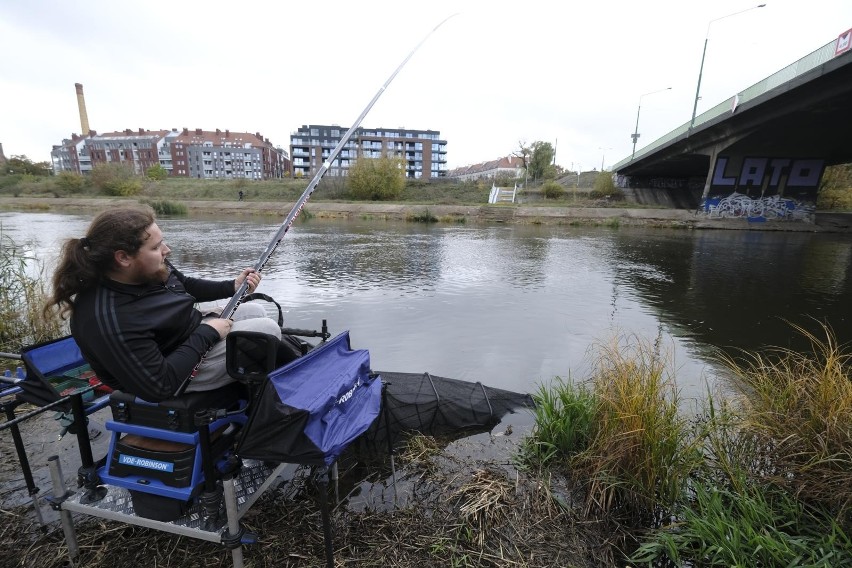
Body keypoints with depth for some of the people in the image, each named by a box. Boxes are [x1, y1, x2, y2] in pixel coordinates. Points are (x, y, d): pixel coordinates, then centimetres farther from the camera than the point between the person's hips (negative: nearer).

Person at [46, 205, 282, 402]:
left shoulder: (147, 269, -9)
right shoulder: (108, 321, -34)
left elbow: (186, 286, 11)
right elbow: (159, 385, -30)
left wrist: (232, 286, -2)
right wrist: (207, 334, -25)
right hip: (181, 373, -9)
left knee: (255, 311, 12)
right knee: (268, 330, -12)